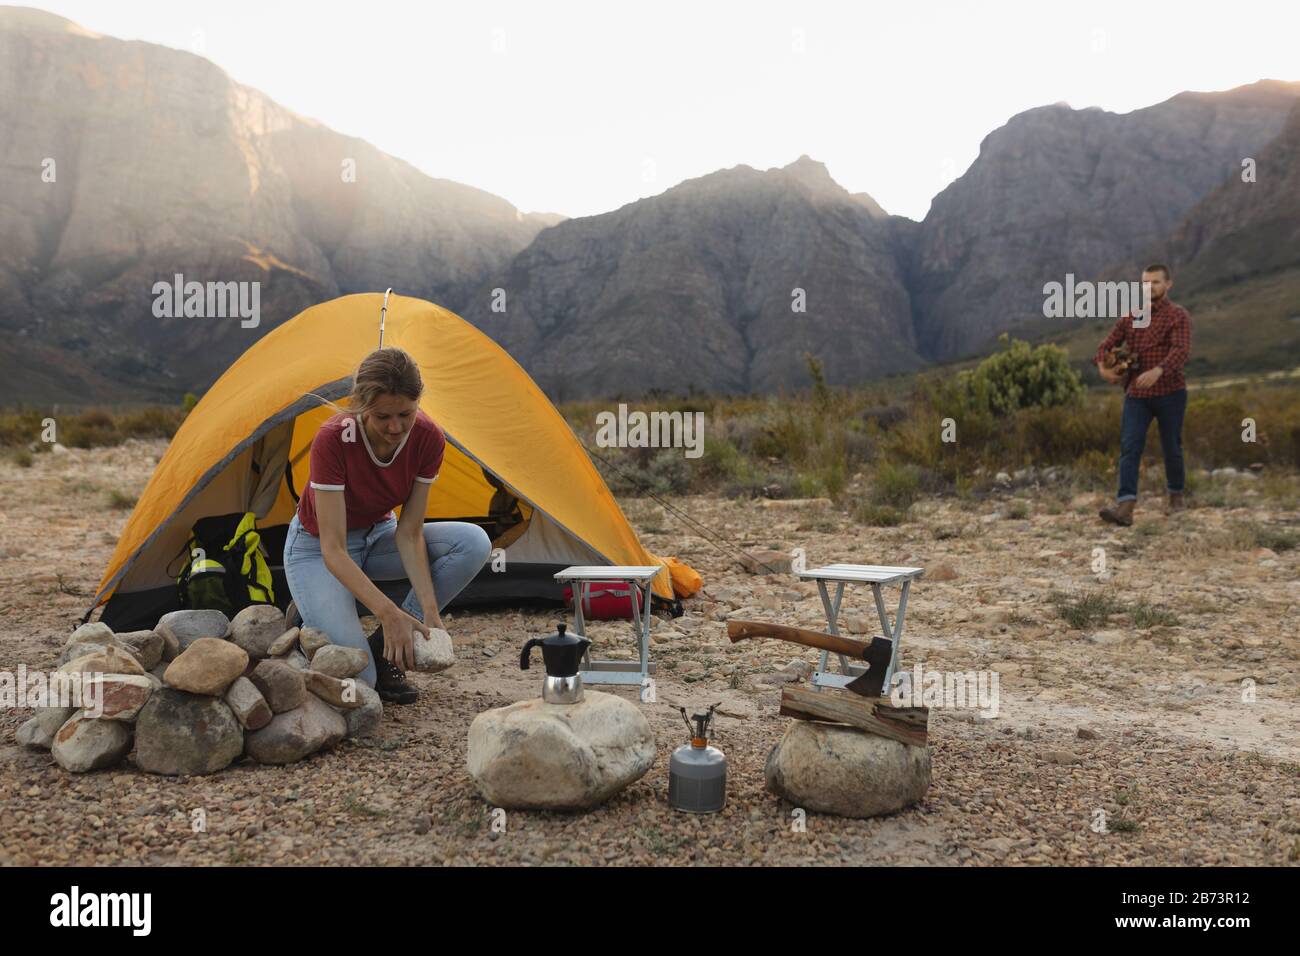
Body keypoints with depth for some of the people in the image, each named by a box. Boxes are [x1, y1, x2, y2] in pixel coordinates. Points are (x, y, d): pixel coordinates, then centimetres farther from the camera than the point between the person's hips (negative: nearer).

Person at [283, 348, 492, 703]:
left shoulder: (428, 438, -21)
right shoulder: (332, 440, -33)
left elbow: (409, 533, -15)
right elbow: (333, 550, -33)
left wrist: (429, 608, -26)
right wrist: (388, 611, -44)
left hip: (376, 537, 5)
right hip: (318, 549, -5)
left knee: (473, 543, -23)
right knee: (358, 677, -24)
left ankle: (385, 649, -9)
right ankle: (311, 629, 11)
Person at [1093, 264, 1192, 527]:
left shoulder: (1178, 316, -5)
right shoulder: (1130, 316, 10)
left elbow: (1181, 351, -20)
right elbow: (1108, 345, 9)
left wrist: (1157, 371, -39)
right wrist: (1102, 365, -14)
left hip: (1170, 393, -3)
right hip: (1136, 395, 3)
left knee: (1171, 448, 10)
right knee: (1129, 448, -10)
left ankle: (1176, 494, 35)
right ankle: (1125, 508, -18)